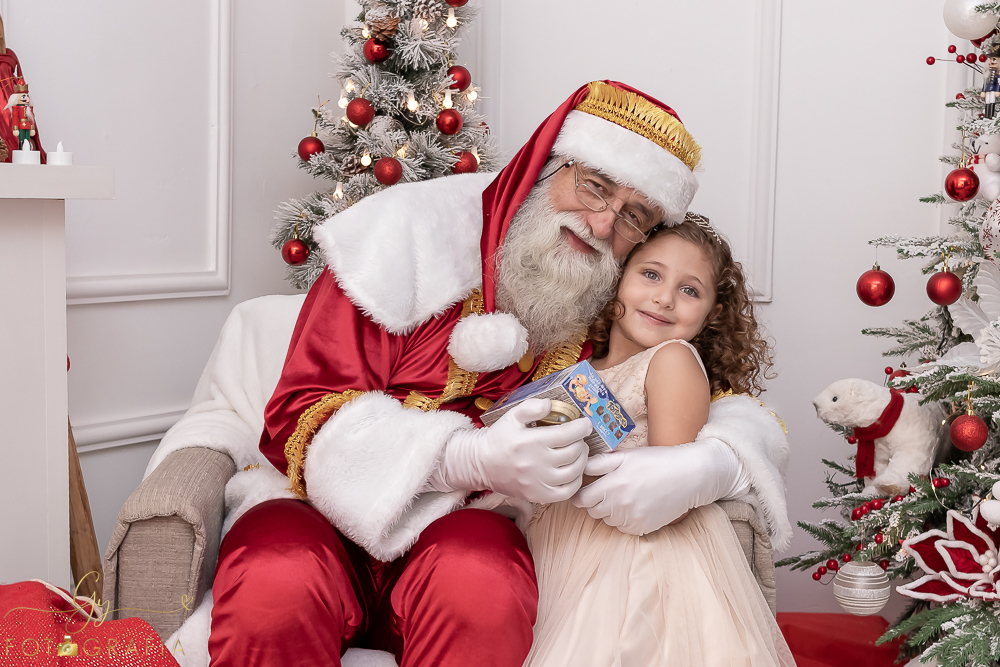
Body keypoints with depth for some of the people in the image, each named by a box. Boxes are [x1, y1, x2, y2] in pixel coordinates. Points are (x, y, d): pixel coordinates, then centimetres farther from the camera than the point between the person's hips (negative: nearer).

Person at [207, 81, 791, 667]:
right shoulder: (415, 230, -5)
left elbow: (743, 414, 9)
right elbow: (304, 417, -10)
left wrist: (709, 466, -18)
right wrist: (470, 458, -26)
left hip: (471, 535, 2)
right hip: (341, 510, -1)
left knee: (480, 583, -35)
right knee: (276, 586, -35)